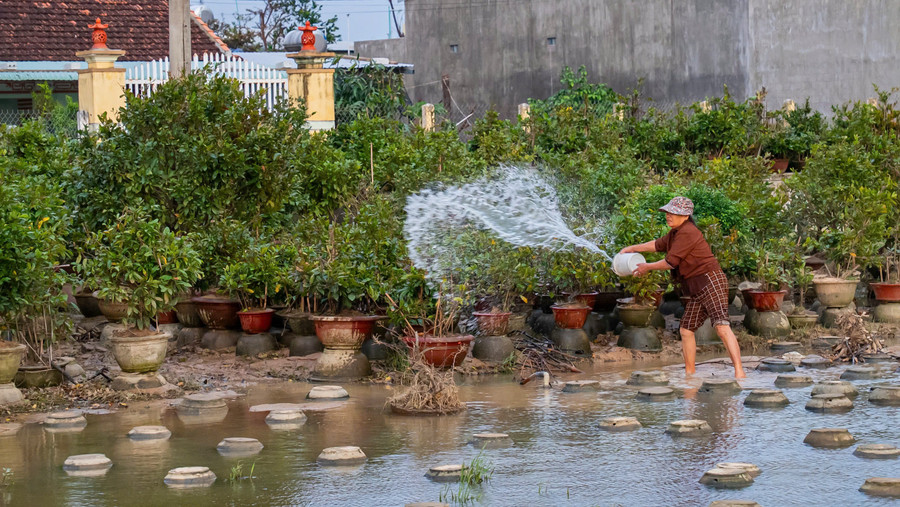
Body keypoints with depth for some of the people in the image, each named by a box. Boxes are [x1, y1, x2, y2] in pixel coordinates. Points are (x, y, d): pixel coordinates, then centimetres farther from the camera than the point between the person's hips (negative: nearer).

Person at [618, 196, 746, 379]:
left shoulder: (687, 232, -13)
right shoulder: (675, 233, 18)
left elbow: (670, 262, -13)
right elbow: (658, 245, 39)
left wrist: (647, 267, 2)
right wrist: (633, 248, 43)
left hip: (710, 282, -11)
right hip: (697, 290, 11)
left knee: (721, 326, -22)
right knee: (686, 330, 13)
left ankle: (739, 372, -32)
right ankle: (690, 373, 21)